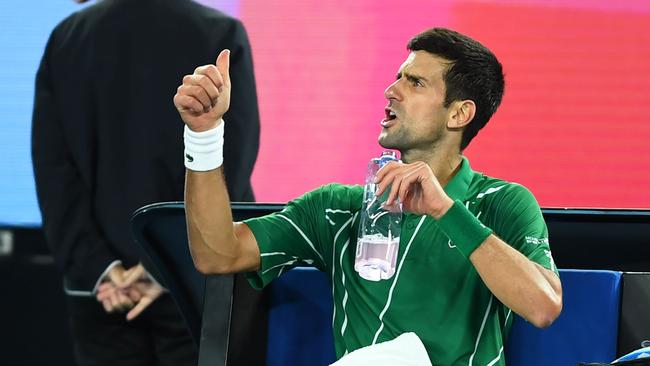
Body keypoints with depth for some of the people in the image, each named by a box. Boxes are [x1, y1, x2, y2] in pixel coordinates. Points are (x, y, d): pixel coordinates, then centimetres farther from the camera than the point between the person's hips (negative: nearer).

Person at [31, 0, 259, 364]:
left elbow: (54, 173, -2)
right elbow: (224, 173, -12)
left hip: (102, 288, 3)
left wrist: (98, 267, -6)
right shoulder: (221, 34, -5)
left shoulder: (66, 39, 4)